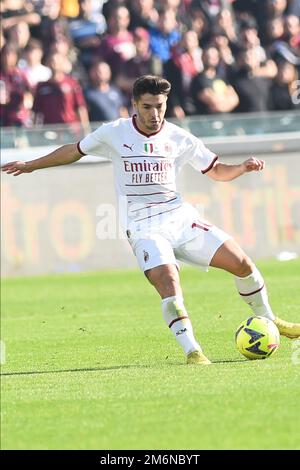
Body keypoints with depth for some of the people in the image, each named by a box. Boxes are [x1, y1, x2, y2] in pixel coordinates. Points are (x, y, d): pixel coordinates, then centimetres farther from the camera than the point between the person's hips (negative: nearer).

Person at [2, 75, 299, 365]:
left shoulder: (179, 138, 0)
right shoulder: (113, 134, -4)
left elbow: (216, 171, 9)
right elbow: (75, 151, 12)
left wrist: (243, 168, -10)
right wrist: (31, 165, 15)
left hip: (180, 218, 3)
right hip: (144, 229, -3)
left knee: (241, 263, -2)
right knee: (169, 288, -27)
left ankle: (268, 321, 21)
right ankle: (192, 352, -23)